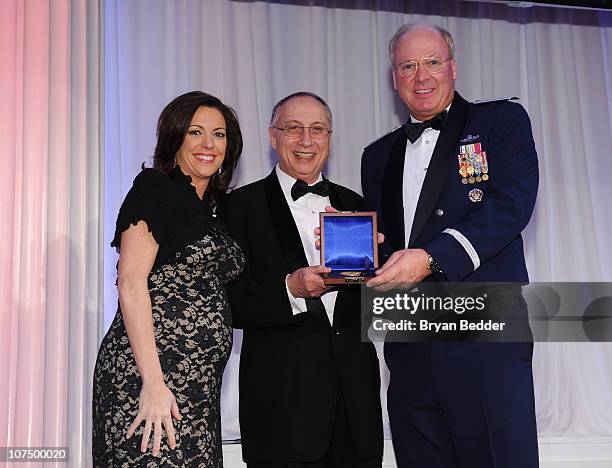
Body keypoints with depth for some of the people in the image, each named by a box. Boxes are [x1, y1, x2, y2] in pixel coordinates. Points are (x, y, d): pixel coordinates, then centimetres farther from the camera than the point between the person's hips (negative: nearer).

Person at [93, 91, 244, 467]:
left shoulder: (207, 210, 20)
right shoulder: (155, 187, -2)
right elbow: (131, 282, -13)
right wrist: (153, 381, -20)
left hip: (198, 386, 8)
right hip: (148, 373, -8)